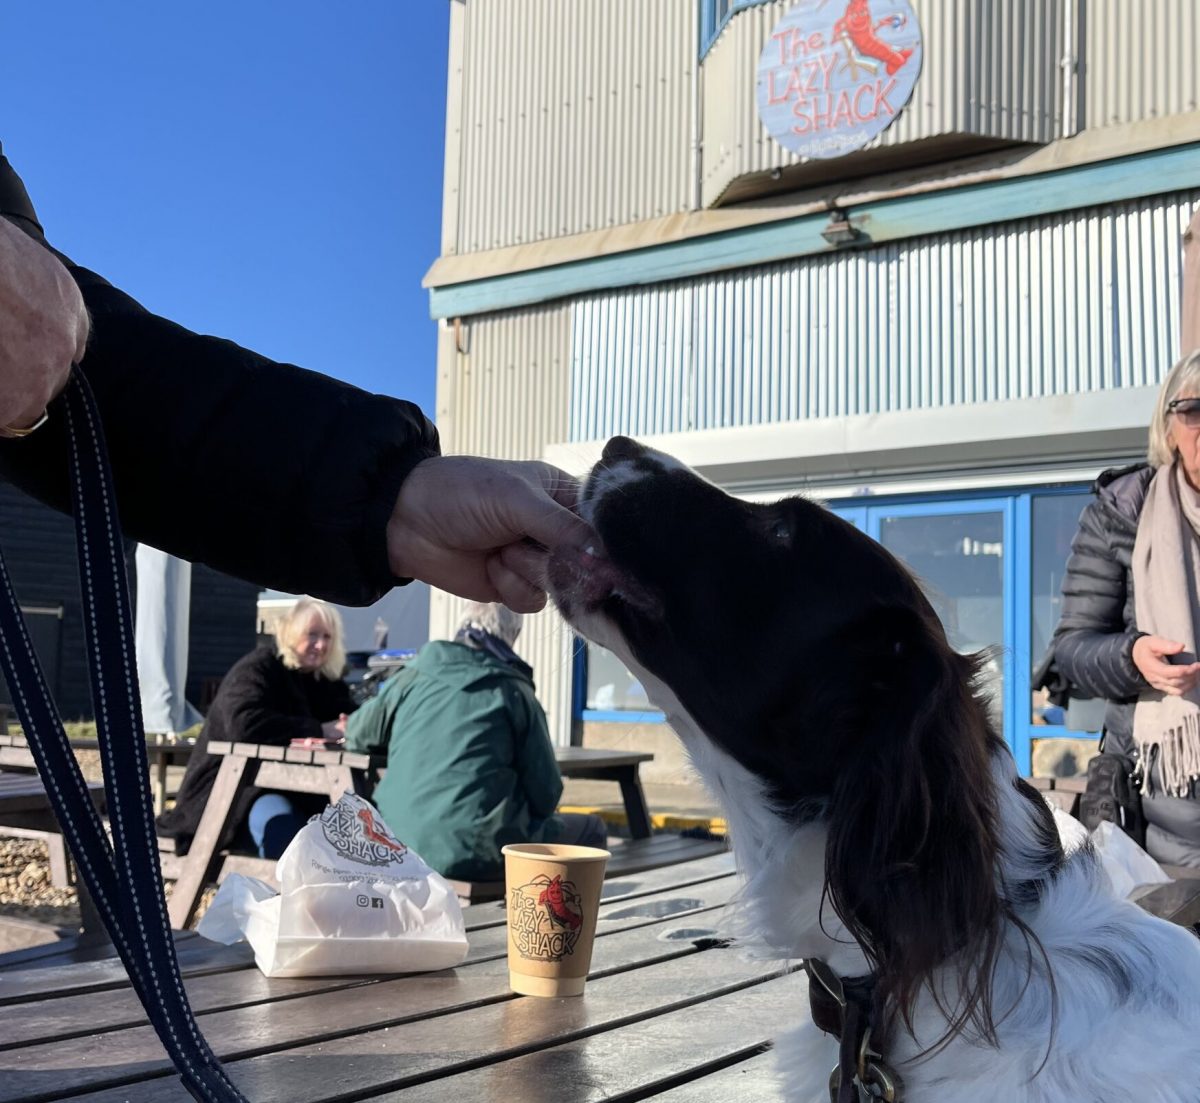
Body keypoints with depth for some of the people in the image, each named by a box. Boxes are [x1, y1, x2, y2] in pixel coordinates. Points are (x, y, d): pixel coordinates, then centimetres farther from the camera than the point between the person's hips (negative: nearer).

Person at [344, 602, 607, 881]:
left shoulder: (409, 679, 6)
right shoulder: (514, 692, -2)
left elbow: (356, 736, 22)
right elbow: (545, 794, -1)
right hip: (474, 854, -5)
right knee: (590, 830, 15)